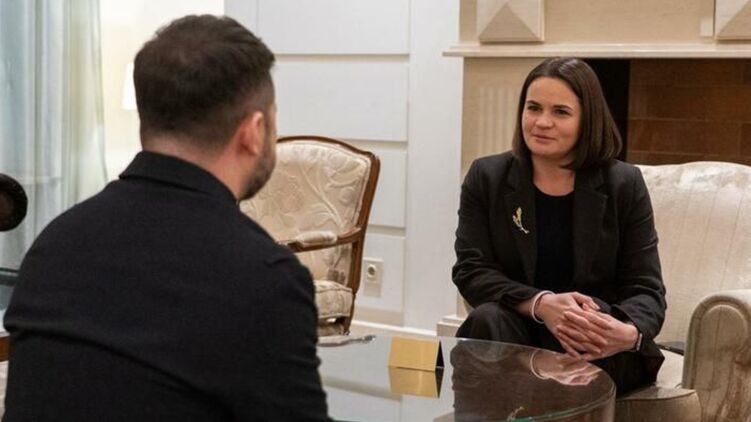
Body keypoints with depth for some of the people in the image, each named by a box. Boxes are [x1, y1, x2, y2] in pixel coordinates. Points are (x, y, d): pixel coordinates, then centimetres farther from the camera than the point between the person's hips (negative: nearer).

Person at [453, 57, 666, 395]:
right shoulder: (486, 177, 4)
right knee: (488, 320, -32)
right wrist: (541, 304, -24)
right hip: (519, 328, 1)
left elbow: (646, 289, -2)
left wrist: (628, 333, -28)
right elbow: (471, 270, -4)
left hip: (599, 348, 0)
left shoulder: (624, 185, 1)